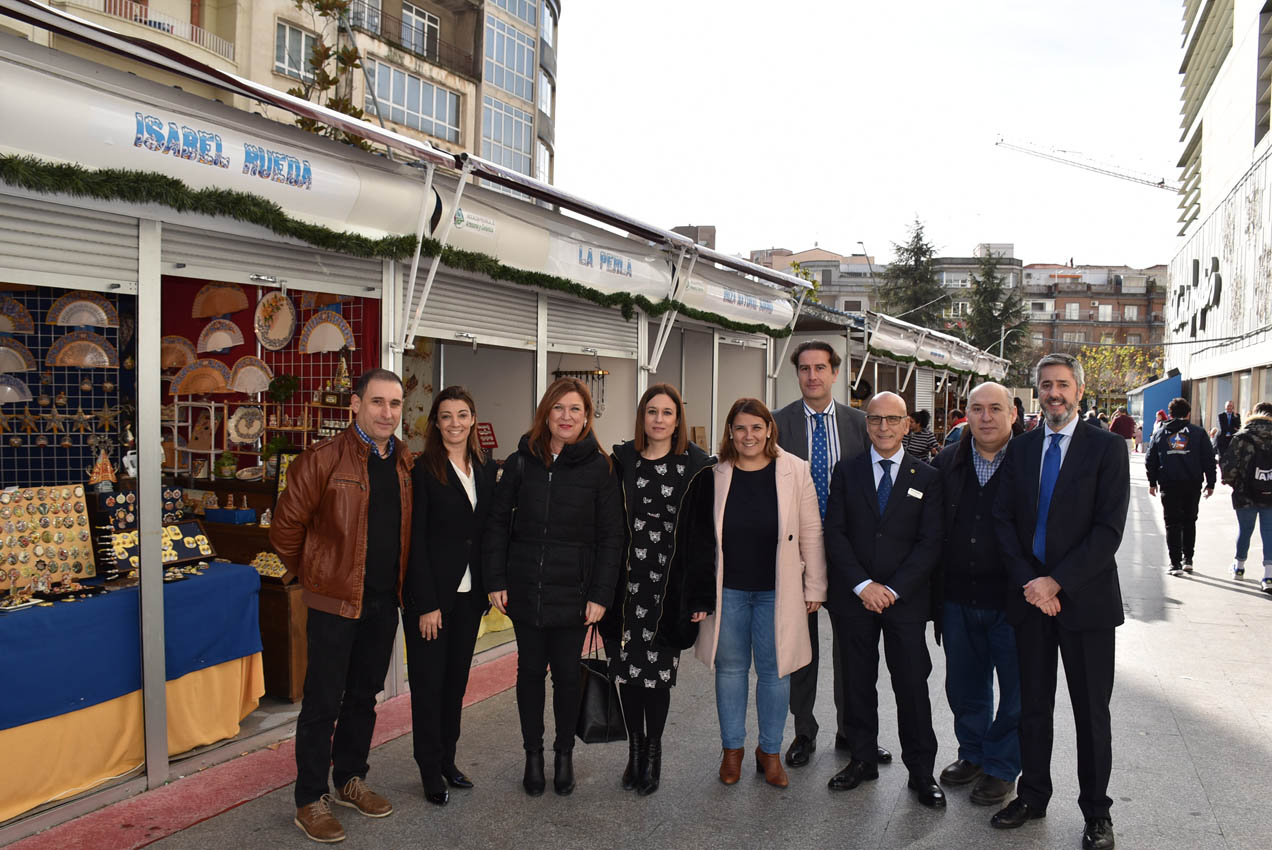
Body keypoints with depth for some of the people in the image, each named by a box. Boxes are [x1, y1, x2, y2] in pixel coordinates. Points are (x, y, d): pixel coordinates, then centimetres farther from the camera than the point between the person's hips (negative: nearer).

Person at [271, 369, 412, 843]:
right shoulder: (323, 459, -14)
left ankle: (350, 780, 34)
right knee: (323, 702, 4)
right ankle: (310, 800, 19)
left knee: (364, 696, 17)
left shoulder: (405, 463, 5)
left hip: (384, 603, 6)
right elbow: (286, 527, -7)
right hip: (335, 601, -6)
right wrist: (308, 574, 4)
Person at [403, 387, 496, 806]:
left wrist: (488, 590, 7)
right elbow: (416, 540, -12)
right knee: (428, 681, 4)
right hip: (431, 593, -5)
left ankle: (447, 759, 29)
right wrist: (427, 603, -15)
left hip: (469, 594, 5)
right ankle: (431, 770, 17)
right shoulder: (423, 470, -9)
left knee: (457, 678, 14)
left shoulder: (486, 471, 8)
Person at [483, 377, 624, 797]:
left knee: (566, 673, 8)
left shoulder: (599, 467, -4)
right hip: (524, 589, 2)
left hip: (572, 592, -2)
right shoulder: (522, 462, 1)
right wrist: (495, 580, -1)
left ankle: (564, 753, 29)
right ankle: (533, 754, 29)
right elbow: (497, 521, 5)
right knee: (530, 670, 12)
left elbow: (610, 536, -3)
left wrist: (601, 595, -7)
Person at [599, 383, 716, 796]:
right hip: (628, 582, 2)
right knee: (628, 667, 7)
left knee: (658, 669, 3)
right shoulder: (622, 461, 4)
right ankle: (635, 748, 25)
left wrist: (702, 595, -6)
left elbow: (705, 533, -3)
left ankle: (653, 752, 21)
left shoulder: (696, 468, -2)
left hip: (671, 585, -2)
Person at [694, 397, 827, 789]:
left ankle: (770, 750, 26)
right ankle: (732, 748, 29)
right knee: (730, 667, 11)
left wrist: (815, 587, 1)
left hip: (777, 591, -1)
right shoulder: (716, 474, -3)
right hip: (727, 588, 1)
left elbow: (811, 532, 0)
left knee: (774, 669, 7)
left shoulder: (794, 470, -5)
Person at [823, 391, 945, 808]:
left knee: (912, 686, 3)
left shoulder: (926, 477, 3)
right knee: (857, 682, 10)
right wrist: (863, 584, -11)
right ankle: (863, 759, 25)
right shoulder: (847, 472, 5)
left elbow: (930, 542, -3)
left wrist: (893, 589, -12)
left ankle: (921, 771, 18)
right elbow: (834, 533, -1)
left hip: (905, 599, -1)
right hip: (854, 598, 1)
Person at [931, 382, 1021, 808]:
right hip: (958, 598, 4)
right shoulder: (946, 463, 4)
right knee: (964, 685, 18)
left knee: (1015, 688, 10)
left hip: (1012, 598, -4)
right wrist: (936, 589, 5)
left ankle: (1001, 767, 29)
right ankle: (972, 753, 39)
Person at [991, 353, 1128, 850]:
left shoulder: (1107, 448, -5)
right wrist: (1028, 581, -9)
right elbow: (1004, 520, 4)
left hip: (1085, 598, -3)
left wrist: (1057, 581, -16)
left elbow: (1109, 530, -12)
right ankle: (1032, 796, 29)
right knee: (1033, 706, 14)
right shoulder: (1020, 449, 7)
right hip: (1030, 597, 3)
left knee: (1091, 712, 8)